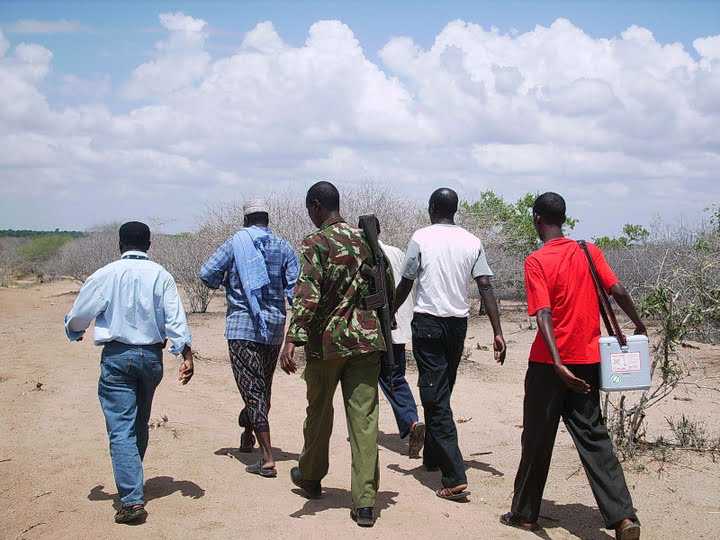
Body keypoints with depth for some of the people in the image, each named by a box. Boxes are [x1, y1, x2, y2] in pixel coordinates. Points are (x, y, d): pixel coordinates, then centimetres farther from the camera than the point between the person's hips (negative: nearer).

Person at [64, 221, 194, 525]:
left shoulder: (105, 275, -5)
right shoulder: (161, 276, 0)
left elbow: (78, 316, 3)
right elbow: (176, 318, -8)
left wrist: (75, 332, 25)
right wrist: (186, 355, -8)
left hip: (117, 355, -3)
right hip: (151, 356, 3)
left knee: (121, 428, -5)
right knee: (140, 425, 21)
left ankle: (132, 499, -15)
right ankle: (131, 481, 36)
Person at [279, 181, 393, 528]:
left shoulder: (315, 244, -8)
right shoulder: (366, 240, 9)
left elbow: (307, 295, -22)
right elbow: (389, 288, 16)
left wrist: (292, 340, -27)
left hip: (326, 342, -3)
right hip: (367, 340, 4)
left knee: (320, 410, 17)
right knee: (364, 420, 0)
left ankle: (310, 477, 37)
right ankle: (365, 502, -4)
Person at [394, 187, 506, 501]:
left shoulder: (421, 238, -5)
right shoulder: (472, 242, 6)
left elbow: (405, 285, -1)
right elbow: (485, 287, -1)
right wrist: (497, 332, -1)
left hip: (428, 322, -5)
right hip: (458, 323, 5)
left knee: (435, 398, -6)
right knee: (442, 393, 20)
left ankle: (455, 478, -14)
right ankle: (432, 457, 34)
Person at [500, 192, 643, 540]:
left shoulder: (536, 261, -11)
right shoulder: (589, 252, 3)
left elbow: (544, 315, -20)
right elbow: (618, 291, -3)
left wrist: (558, 364, -27)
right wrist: (638, 325, 13)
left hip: (550, 364, -4)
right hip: (588, 361, 4)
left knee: (537, 440, 9)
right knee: (593, 436, 8)